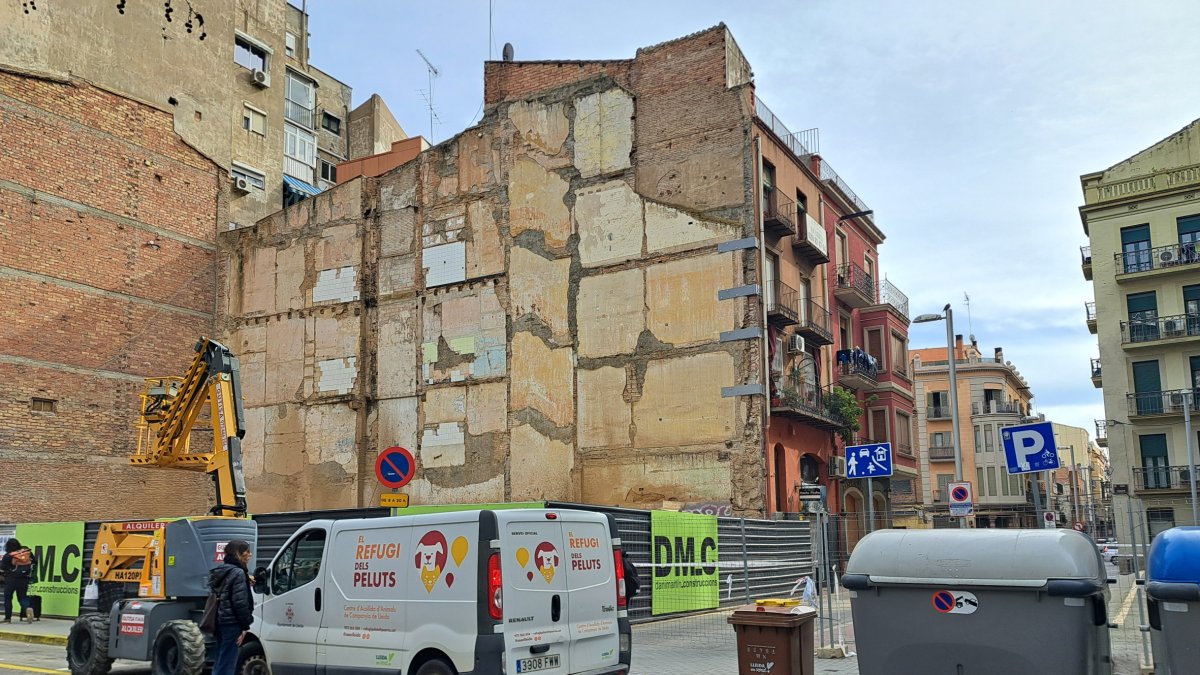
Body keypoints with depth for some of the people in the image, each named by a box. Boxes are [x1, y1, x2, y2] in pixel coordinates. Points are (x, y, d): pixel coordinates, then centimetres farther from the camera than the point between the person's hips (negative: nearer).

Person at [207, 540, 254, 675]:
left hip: (219, 621, 9)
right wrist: (245, 625, -12)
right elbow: (240, 602, -18)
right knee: (227, 664, -6)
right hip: (231, 623, -9)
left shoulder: (218, 572, 15)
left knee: (219, 662, 15)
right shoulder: (238, 573, -14)